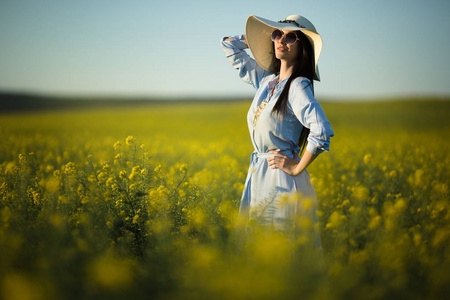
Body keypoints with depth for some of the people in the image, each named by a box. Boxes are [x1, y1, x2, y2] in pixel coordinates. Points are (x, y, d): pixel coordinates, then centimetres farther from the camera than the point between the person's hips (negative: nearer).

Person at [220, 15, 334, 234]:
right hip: (258, 178, 8)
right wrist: (262, 36, 12)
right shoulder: (266, 80, 9)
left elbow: (322, 132, -28)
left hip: (282, 181, -8)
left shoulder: (298, 86, -14)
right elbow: (229, 45, 22)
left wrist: (298, 168, -18)